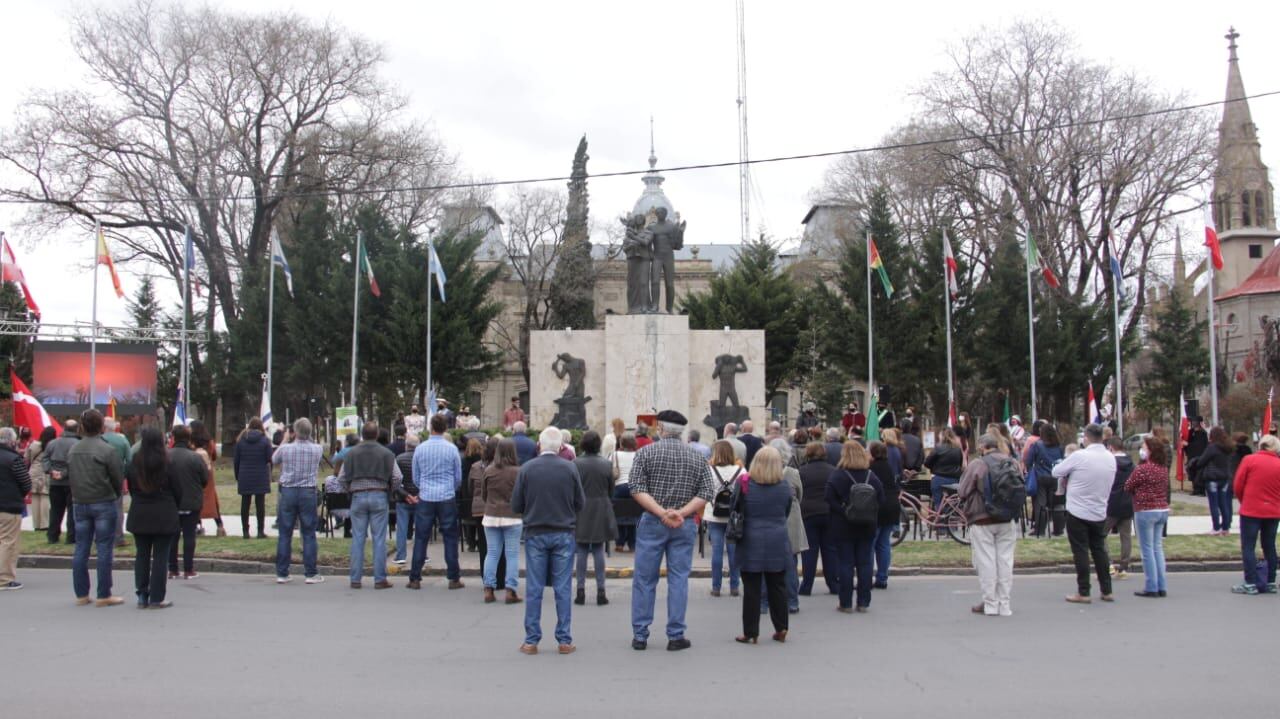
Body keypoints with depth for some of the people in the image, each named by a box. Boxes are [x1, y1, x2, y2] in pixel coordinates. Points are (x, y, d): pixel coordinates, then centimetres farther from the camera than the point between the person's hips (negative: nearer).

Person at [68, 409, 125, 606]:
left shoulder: (72, 451, 4)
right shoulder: (108, 450, -13)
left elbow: (70, 475, 10)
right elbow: (119, 479, -8)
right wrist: (115, 495, 11)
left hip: (80, 503, 5)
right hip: (103, 504, -5)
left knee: (81, 550, 10)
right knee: (104, 549, -1)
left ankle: (81, 594, 14)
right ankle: (104, 595, 0)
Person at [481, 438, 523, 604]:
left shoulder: (488, 471, -2)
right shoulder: (518, 472, -10)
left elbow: (483, 495, 9)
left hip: (491, 516, 3)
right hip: (512, 517, -3)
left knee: (492, 553, 9)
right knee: (512, 554, 3)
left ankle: (489, 589, 8)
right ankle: (510, 591, 1)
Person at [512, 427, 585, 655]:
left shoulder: (526, 468, -7)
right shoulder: (570, 468, -7)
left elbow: (516, 505, -3)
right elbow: (580, 503, 0)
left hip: (535, 534, 0)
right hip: (563, 534, 0)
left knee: (534, 589, 6)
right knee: (563, 589, 6)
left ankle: (531, 640, 9)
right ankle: (564, 640, 8)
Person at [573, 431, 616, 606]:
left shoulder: (576, 464, -10)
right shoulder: (606, 464, -3)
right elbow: (611, 490, 5)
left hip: (581, 512, -1)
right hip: (601, 511, 1)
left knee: (582, 551, 7)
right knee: (599, 551, 7)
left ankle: (581, 590, 6)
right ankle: (600, 590, 6)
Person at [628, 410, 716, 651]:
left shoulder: (646, 452, -1)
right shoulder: (697, 457, 6)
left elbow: (637, 488, -11)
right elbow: (707, 492, -3)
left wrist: (661, 512, -15)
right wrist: (682, 513, -12)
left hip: (652, 522, -1)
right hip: (685, 526, 1)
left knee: (644, 579, 6)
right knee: (678, 579, 6)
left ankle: (640, 636, 9)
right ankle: (676, 636, 7)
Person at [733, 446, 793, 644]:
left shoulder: (745, 485, -10)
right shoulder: (784, 488, -2)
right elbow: (786, 513, 10)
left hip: (751, 544, -2)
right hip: (777, 545, 2)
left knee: (751, 589, 3)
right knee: (777, 587, 12)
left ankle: (750, 632, 7)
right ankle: (781, 629, 18)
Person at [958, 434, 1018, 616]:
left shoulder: (976, 466, -13)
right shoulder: (1012, 463, 1)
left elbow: (963, 493, -7)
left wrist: (967, 512, 11)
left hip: (982, 521, -4)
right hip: (1007, 522, 4)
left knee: (986, 562, 3)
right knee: (1005, 561, 8)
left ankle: (990, 604, 6)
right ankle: (1005, 604, 12)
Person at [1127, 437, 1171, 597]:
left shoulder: (1142, 469, -16)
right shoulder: (1164, 469, 7)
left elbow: (1128, 487, -8)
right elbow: (1166, 488, 16)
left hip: (1146, 511, -7)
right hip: (1163, 510, 7)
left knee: (1147, 550, 0)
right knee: (1158, 548, 12)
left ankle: (1151, 587, 1)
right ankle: (1161, 587, 13)